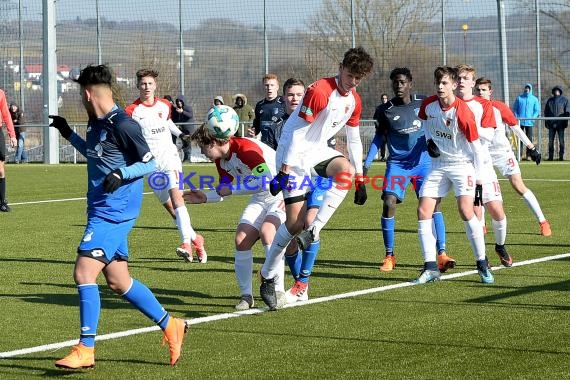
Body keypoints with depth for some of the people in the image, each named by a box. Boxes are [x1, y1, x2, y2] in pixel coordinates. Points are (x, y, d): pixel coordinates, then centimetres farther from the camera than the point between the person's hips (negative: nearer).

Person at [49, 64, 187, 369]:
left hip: (114, 213, -10)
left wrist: (121, 174, -27)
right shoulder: (96, 123, 12)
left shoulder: (122, 125, -15)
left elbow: (150, 163, -12)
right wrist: (68, 135, 28)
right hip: (101, 211, 10)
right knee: (118, 281, 11)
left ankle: (85, 350, -10)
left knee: (84, 273, -15)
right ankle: (171, 327, 22)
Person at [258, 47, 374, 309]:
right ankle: (267, 276, 5)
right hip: (295, 153, -7)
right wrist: (284, 172, -23)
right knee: (295, 222, -10)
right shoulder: (319, 91, -21)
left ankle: (313, 231, -23)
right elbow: (297, 134, -21)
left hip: (319, 151, 7)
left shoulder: (354, 101, 4)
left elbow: (354, 140, 15)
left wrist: (360, 179, 13)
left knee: (346, 170, -28)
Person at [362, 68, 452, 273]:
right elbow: (379, 137, 9)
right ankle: (389, 256, 2)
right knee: (389, 204, -13)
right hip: (397, 163, 0)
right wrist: (366, 164, 4)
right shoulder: (385, 110, -1)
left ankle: (441, 255, -7)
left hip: (423, 161, 0)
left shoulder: (422, 104, 0)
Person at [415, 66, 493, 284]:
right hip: (438, 164, 6)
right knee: (423, 211, -6)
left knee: (466, 210, -20)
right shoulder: (428, 105, -3)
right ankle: (431, 267, -1)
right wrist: (429, 140, 5)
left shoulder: (463, 112, -20)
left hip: (461, 164, -5)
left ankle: (482, 264, -7)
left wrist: (477, 174, -8)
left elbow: (475, 144, -12)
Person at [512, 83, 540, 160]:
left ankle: (528, 155, 1)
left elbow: (537, 110, 7)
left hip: (529, 122, 0)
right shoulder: (519, 98, 9)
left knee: (529, 139, -2)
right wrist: (516, 117, -5)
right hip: (520, 122, 0)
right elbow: (514, 109, 9)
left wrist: (533, 118, -7)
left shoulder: (534, 99, 9)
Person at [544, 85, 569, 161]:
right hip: (551, 123, 2)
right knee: (550, 140, 1)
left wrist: (566, 121, -7)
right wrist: (547, 121, 6)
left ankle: (561, 156, 1)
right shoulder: (550, 100, 14)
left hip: (560, 123, -2)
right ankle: (550, 156, 5)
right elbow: (546, 111, 16)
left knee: (561, 140, -2)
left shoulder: (564, 99, 7)